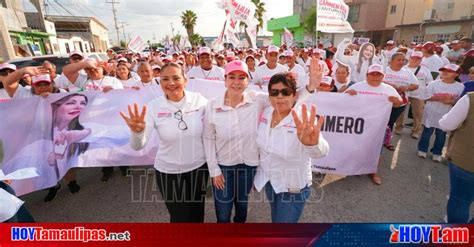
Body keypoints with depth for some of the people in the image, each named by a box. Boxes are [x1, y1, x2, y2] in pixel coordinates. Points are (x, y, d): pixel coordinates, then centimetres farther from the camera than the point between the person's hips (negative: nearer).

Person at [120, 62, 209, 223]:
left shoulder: (199, 100, -12)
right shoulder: (153, 107, -14)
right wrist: (137, 131, -39)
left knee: (196, 215, 23)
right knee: (179, 217, 17)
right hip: (168, 172, -1)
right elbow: (138, 146, -19)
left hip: (199, 167, 2)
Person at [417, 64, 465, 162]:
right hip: (431, 112, -1)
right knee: (427, 132, 9)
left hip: (446, 115, 1)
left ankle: (437, 153, 22)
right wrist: (439, 98, -20)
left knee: (441, 134, 9)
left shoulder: (460, 87, -1)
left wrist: (451, 102, -21)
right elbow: (428, 96, -6)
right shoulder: (434, 83, -3)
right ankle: (422, 149, 23)